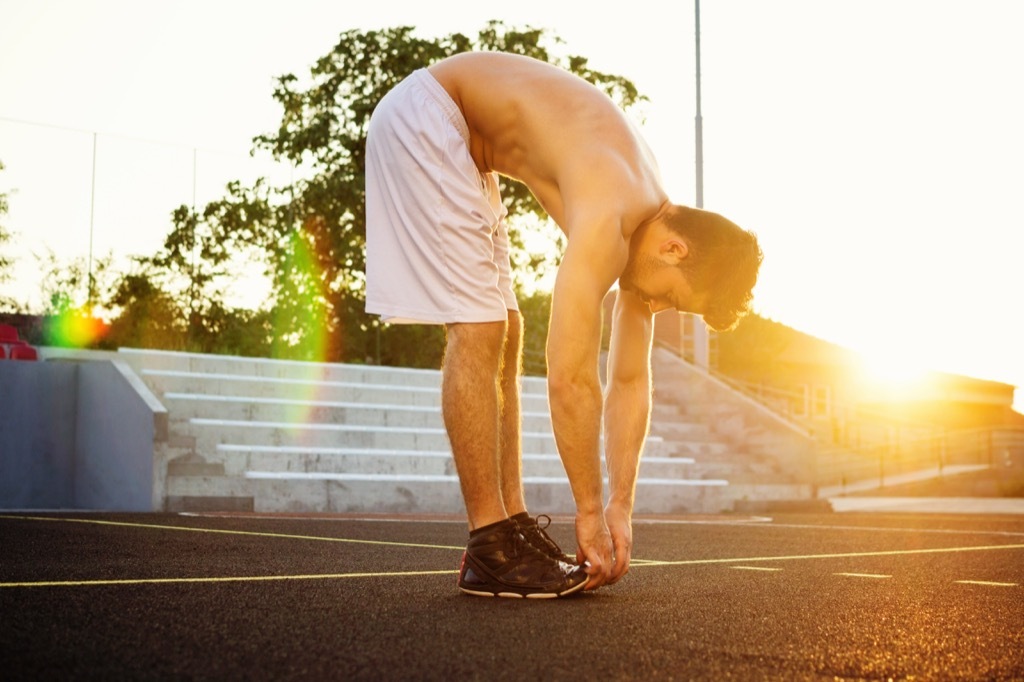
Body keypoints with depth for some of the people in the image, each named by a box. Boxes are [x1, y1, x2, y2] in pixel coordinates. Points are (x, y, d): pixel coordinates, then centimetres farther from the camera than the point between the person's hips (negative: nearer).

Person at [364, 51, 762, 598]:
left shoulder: (649, 216, 0)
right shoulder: (607, 224, -29)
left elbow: (630, 381, 3)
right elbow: (570, 379, -32)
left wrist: (620, 506, -2)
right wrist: (592, 512, -23)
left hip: (461, 141, 10)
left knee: (503, 334, 7)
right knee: (477, 330, -16)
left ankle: (511, 525, 12)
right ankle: (491, 551, -13)